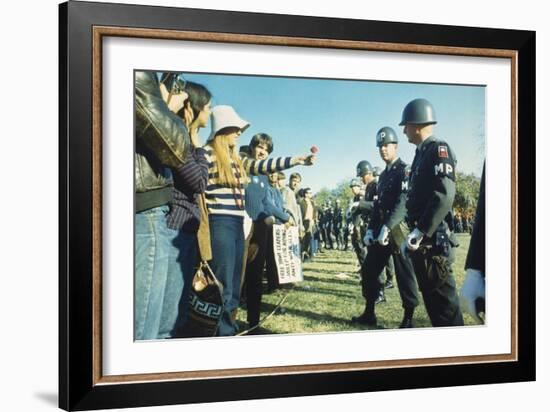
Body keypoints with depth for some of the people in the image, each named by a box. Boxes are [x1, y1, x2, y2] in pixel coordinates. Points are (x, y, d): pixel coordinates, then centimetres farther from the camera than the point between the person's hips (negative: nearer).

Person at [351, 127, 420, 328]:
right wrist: (370, 229, 10)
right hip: (381, 230, 9)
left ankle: (408, 319, 5)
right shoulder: (383, 175, 19)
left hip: (398, 230, -8)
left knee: (404, 274, -3)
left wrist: (387, 227, -25)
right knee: (369, 270, 9)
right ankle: (369, 313, 17)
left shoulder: (404, 170, -8)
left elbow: (403, 202, -19)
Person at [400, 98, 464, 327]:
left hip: (433, 241, -10)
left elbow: (445, 196, -21)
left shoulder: (439, 150, -10)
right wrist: (412, 234, 16)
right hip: (421, 241, 10)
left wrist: (419, 233, -22)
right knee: (431, 297, 13)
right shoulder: (421, 154, 19)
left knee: (443, 300, -6)